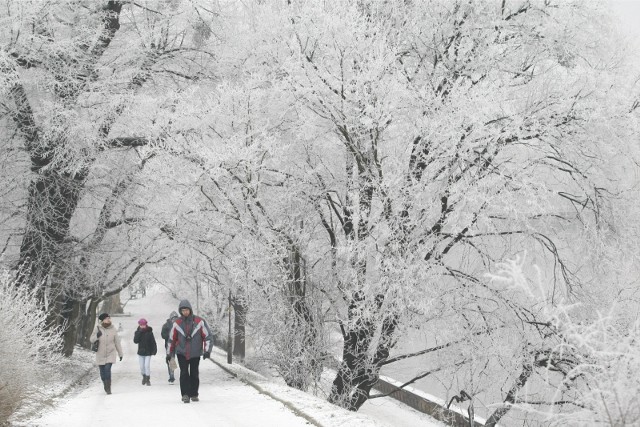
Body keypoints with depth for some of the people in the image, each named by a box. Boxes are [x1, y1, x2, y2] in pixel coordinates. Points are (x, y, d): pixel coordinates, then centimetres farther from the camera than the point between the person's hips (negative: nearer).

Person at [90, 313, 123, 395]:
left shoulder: (113, 329, -6)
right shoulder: (98, 328, -6)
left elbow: (117, 342, 2)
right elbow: (91, 339, -2)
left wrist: (120, 354, 6)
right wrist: (97, 336, -24)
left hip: (110, 353, -1)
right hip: (100, 354, 2)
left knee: (107, 369, -18)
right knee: (102, 371, 10)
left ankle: (108, 388, -12)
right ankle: (105, 384, 35)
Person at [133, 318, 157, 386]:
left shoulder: (149, 332, -6)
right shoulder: (137, 332, -1)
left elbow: (153, 342, -3)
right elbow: (135, 341, -14)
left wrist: (154, 350, -9)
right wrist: (140, 332, -19)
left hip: (148, 352, -2)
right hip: (141, 352, 3)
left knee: (147, 365, -11)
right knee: (142, 367, 8)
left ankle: (148, 379, 1)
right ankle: (144, 376, 33)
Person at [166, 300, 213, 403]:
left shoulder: (199, 322, -4)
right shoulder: (177, 323, 0)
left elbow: (208, 336, -1)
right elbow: (172, 339, 10)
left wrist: (207, 351, -10)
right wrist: (169, 353, 11)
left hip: (195, 353, 0)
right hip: (181, 353, 0)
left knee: (194, 374, 4)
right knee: (184, 373, -12)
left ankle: (194, 394, 18)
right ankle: (185, 394, -12)